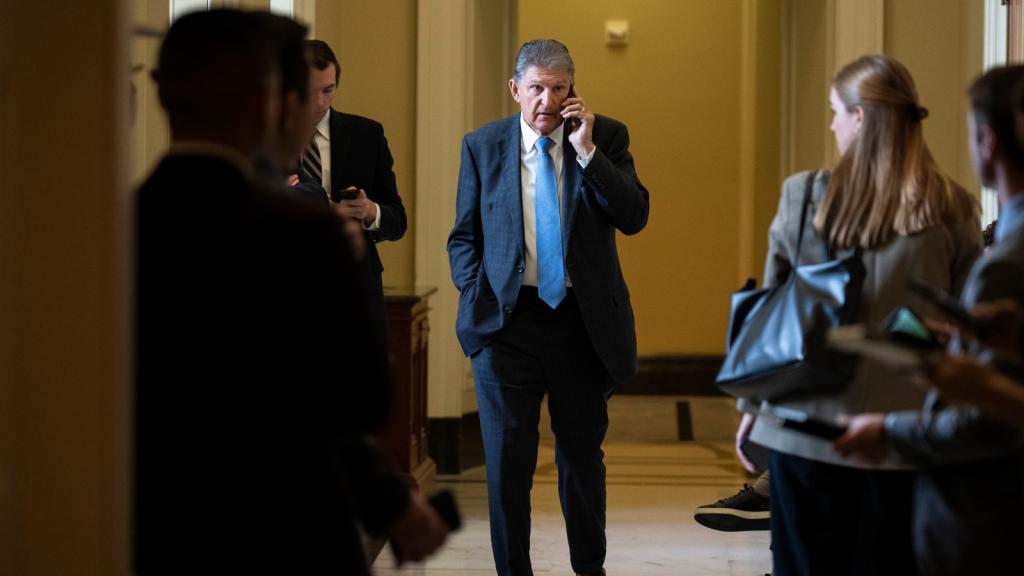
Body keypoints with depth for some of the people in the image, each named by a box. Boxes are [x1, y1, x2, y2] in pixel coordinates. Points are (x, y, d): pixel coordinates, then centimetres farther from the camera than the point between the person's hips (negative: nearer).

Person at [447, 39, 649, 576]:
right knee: (507, 457, -2)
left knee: (582, 453, 13)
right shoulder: (482, 145, 2)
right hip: (506, 319, 0)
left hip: (583, 321, 1)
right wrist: (475, 298, -5)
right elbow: (464, 235, 9)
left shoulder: (607, 137, 0)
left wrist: (587, 149, -17)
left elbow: (634, 217, -11)